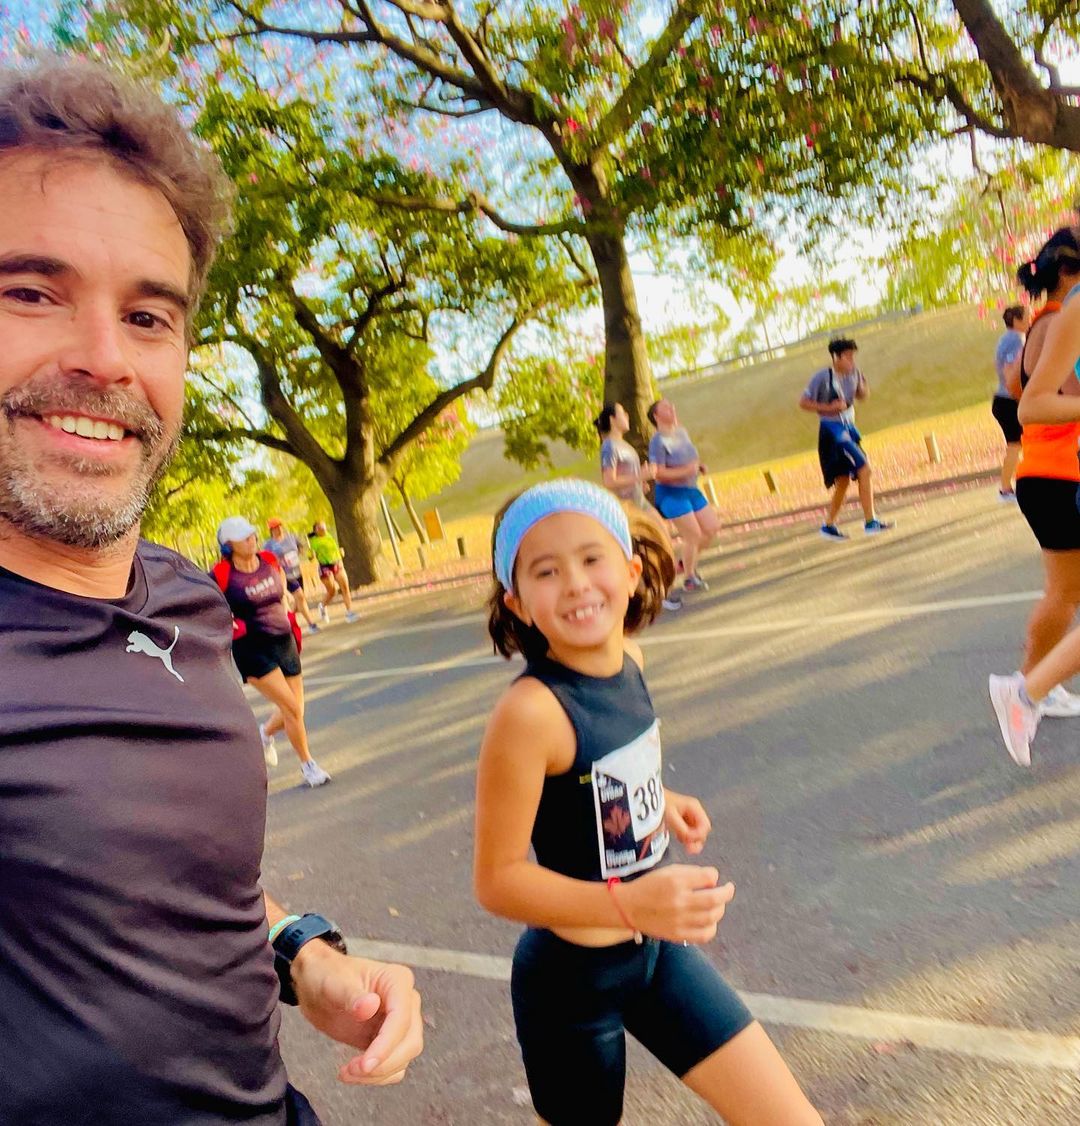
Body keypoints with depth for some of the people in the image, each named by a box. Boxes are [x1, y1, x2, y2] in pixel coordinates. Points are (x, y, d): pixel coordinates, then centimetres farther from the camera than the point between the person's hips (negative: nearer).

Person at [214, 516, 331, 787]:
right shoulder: (223, 576, -14)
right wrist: (229, 625, -9)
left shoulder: (270, 561, 2)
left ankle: (265, 733, 41)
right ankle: (307, 764, 9)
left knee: (295, 712, 9)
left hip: (285, 643, 6)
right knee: (292, 708, -10)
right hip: (253, 650, -6)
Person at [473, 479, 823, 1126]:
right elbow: (497, 879, -24)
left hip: (659, 951, 6)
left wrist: (657, 800, -2)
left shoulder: (629, 661, -8)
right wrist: (627, 904, -34)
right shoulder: (531, 710, -29)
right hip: (572, 981, -6)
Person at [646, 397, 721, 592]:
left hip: (691, 489, 8)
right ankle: (690, 579, 14)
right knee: (693, 535, -6)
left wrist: (699, 465, 1)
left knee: (712, 528, 8)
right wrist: (686, 471, -26)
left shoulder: (682, 432, 6)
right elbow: (657, 473, -23)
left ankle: (689, 562, 26)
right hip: (671, 493, -8)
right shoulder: (658, 441, -17)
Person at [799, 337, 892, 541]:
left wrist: (864, 388, -3)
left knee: (843, 481, 11)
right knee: (864, 470, -15)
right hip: (832, 430, -8)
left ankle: (829, 525, 22)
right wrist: (829, 408, -21)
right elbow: (803, 402, -11)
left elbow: (862, 395, 20)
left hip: (848, 429, 8)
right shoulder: (822, 376, -12)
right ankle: (870, 522, -11)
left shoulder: (854, 373, 6)